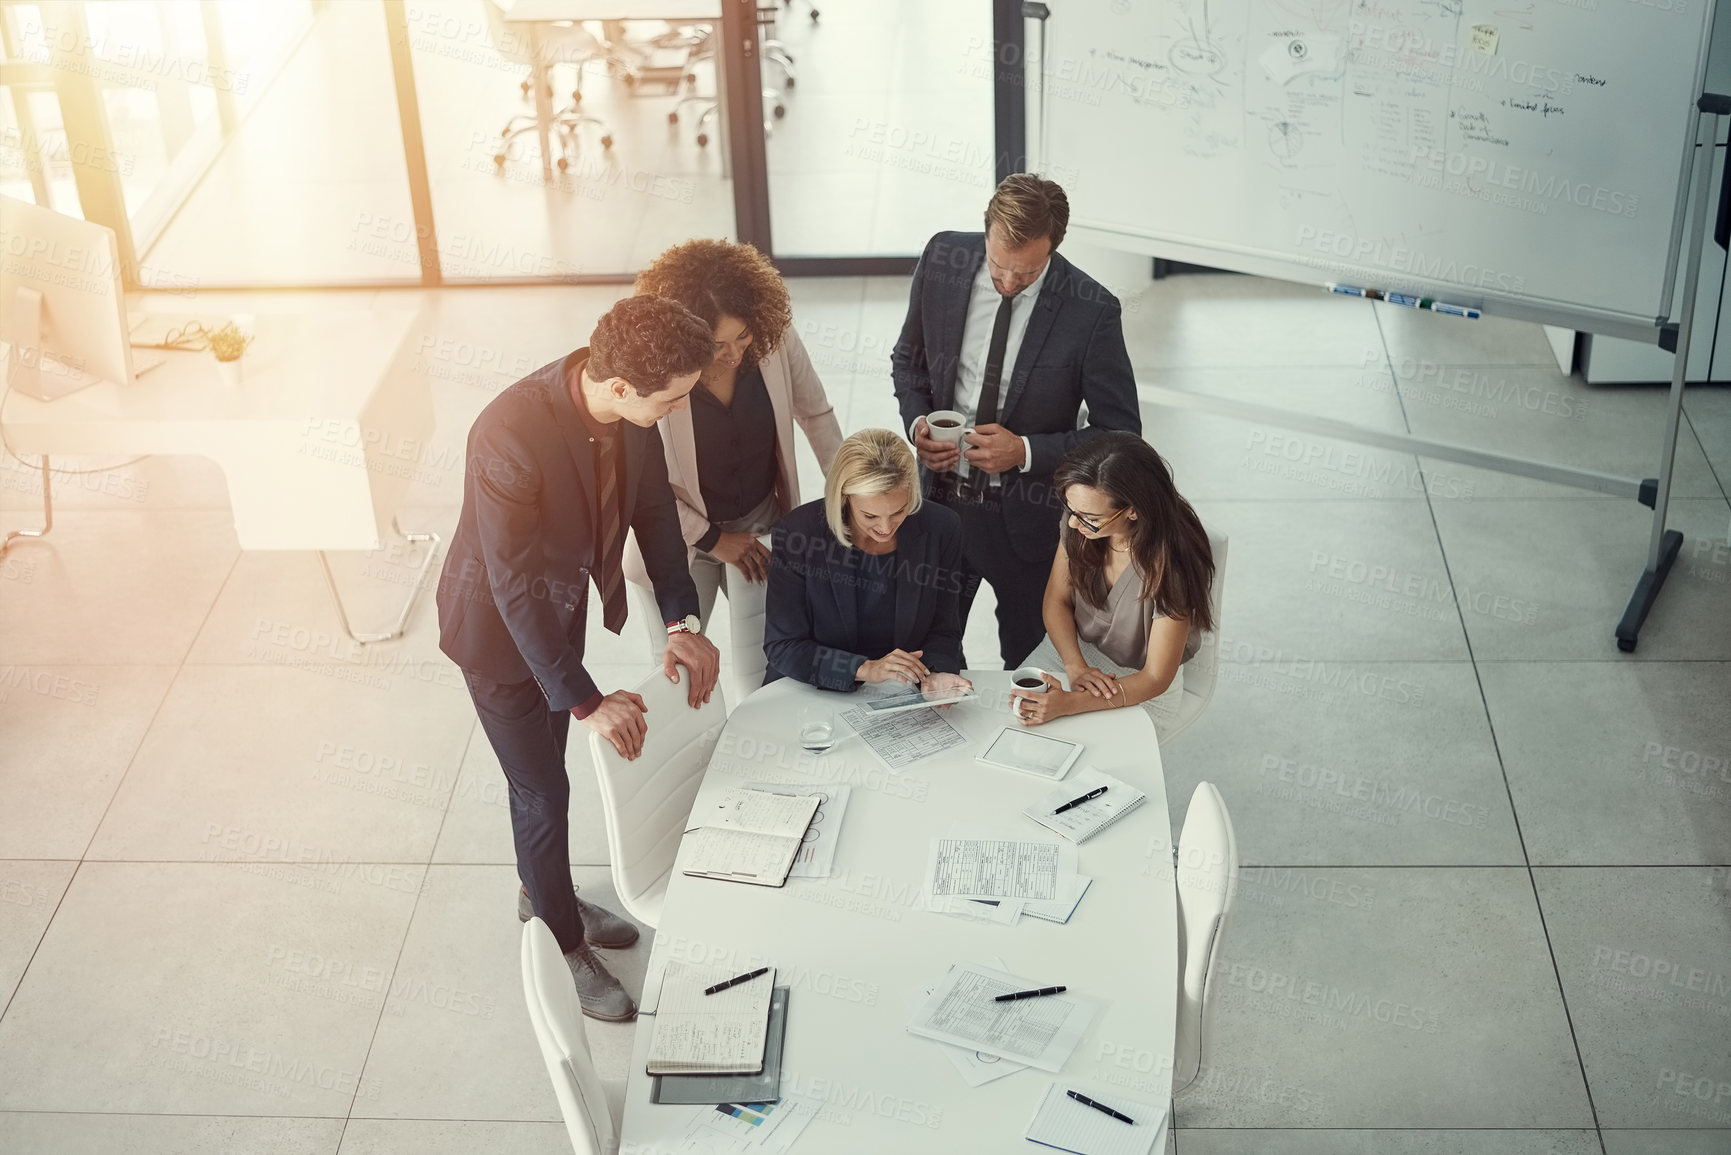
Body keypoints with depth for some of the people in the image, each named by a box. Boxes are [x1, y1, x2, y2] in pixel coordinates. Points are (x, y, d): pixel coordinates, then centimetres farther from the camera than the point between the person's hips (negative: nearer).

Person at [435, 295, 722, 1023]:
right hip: (499, 627, -6)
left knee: (546, 766, 25)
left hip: (564, 605, 6)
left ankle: (541, 893, 50)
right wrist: (586, 702, -30)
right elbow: (514, 587, -34)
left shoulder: (634, 410, -19)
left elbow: (653, 506, -3)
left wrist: (681, 620, -11)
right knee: (543, 791, 8)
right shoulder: (510, 437, -40)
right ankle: (564, 947, 30)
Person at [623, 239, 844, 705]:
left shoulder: (775, 334, -18)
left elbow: (815, 413, 2)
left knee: (764, 685, -2)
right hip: (680, 537, -2)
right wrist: (713, 540, -12)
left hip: (762, 523, 2)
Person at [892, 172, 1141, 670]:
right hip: (940, 498, 3)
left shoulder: (1090, 311, -19)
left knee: (1030, 666, 18)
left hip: (1026, 518, -3)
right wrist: (917, 422, -11)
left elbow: (1120, 432, -12)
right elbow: (909, 358, 8)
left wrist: (1025, 451, -23)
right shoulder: (943, 257, -9)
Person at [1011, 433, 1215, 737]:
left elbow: (1155, 679, -26)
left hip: (1137, 683, -5)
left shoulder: (1170, 563, -33)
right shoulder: (1079, 523, -18)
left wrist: (1069, 703, -39)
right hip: (1072, 646, 5)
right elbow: (1057, 600, -3)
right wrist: (1075, 666, -23)